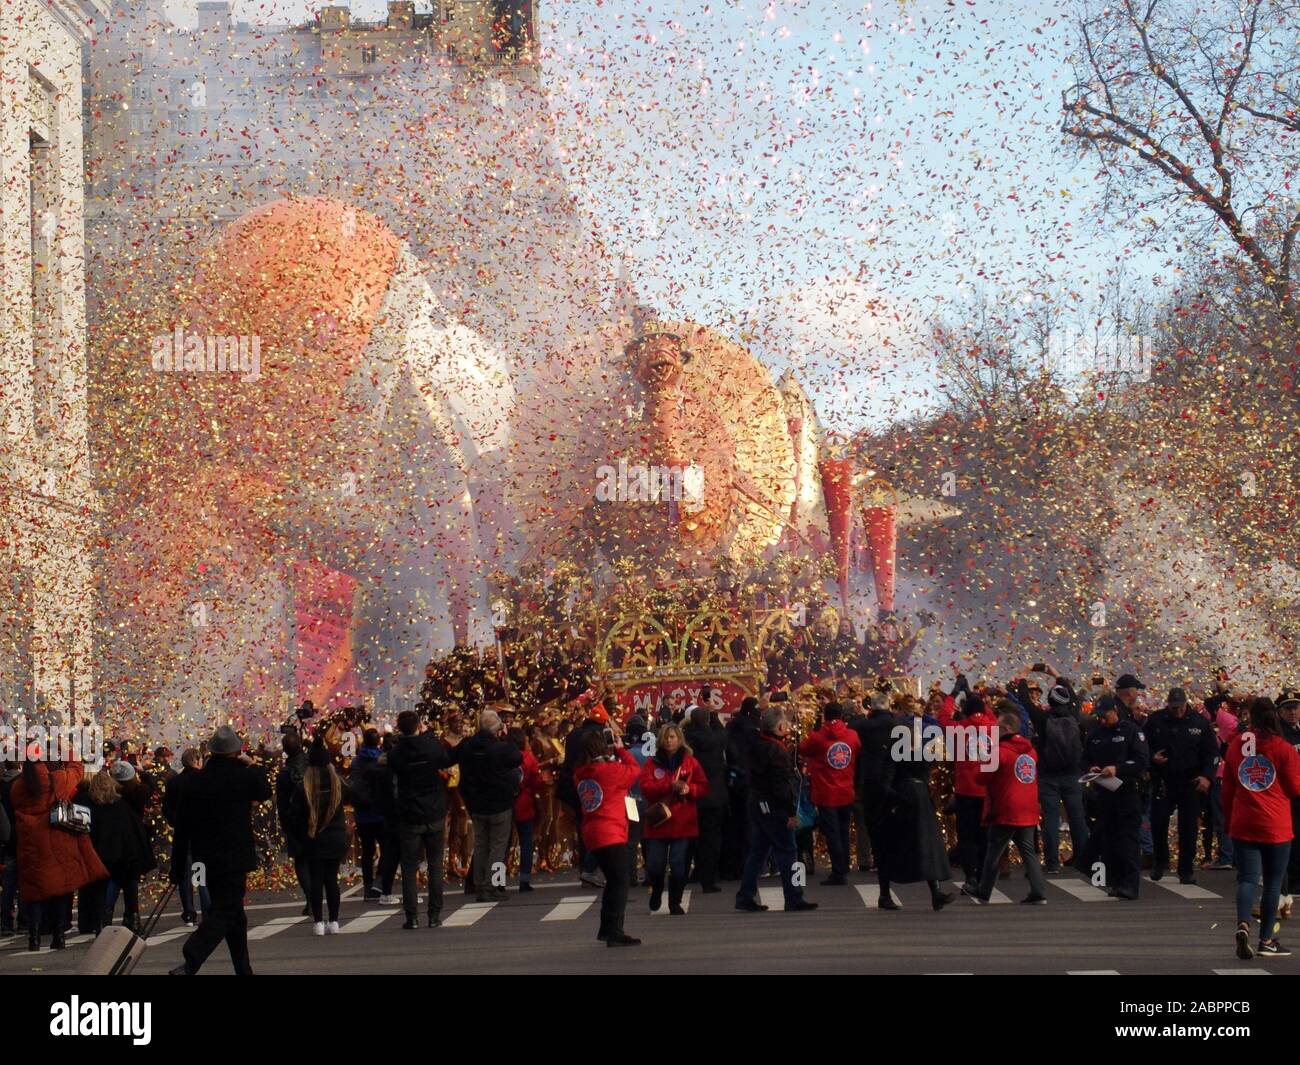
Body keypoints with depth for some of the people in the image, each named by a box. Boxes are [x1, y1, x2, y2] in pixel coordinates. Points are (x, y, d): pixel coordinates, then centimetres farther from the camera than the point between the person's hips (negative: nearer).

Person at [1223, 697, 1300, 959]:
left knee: (1247, 878, 4)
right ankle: (1267, 940, 12)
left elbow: (1227, 787, 9)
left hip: (1242, 826, 2)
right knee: (1273, 883, 9)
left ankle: (1243, 925, -22)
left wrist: (1228, 818, 21)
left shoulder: (1235, 746, 2)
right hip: (1276, 827, -2)